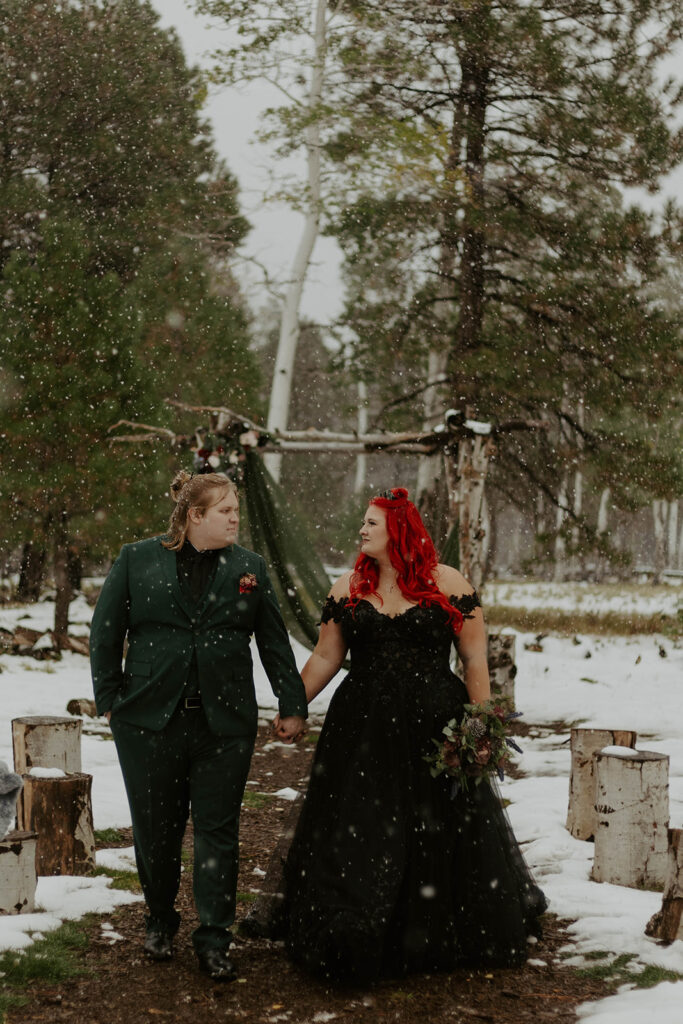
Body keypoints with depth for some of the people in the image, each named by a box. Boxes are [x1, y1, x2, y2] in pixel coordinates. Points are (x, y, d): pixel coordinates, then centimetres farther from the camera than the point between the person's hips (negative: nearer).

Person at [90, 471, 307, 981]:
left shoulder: (250, 567, 7)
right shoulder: (137, 560, 3)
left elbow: (275, 643, 9)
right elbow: (105, 633, 6)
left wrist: (293, 706, 7)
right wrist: (110, 700, 2)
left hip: (225, 724, 1)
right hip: (150, 720, 0)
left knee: (218, 831, 2)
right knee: (156, 829, 9)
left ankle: (214, 939, 10)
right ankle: (161, 922, 30)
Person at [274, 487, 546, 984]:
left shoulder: (448, 584, -2)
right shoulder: (348, 589, 7)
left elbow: (475, 659, -2)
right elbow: (325, 658, 10)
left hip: (435, 727, -2)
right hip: (362, 731, 2)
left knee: (443, 836, 7)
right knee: (357, 841, 3)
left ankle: (443, 940, 27)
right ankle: (356, 945, 16)